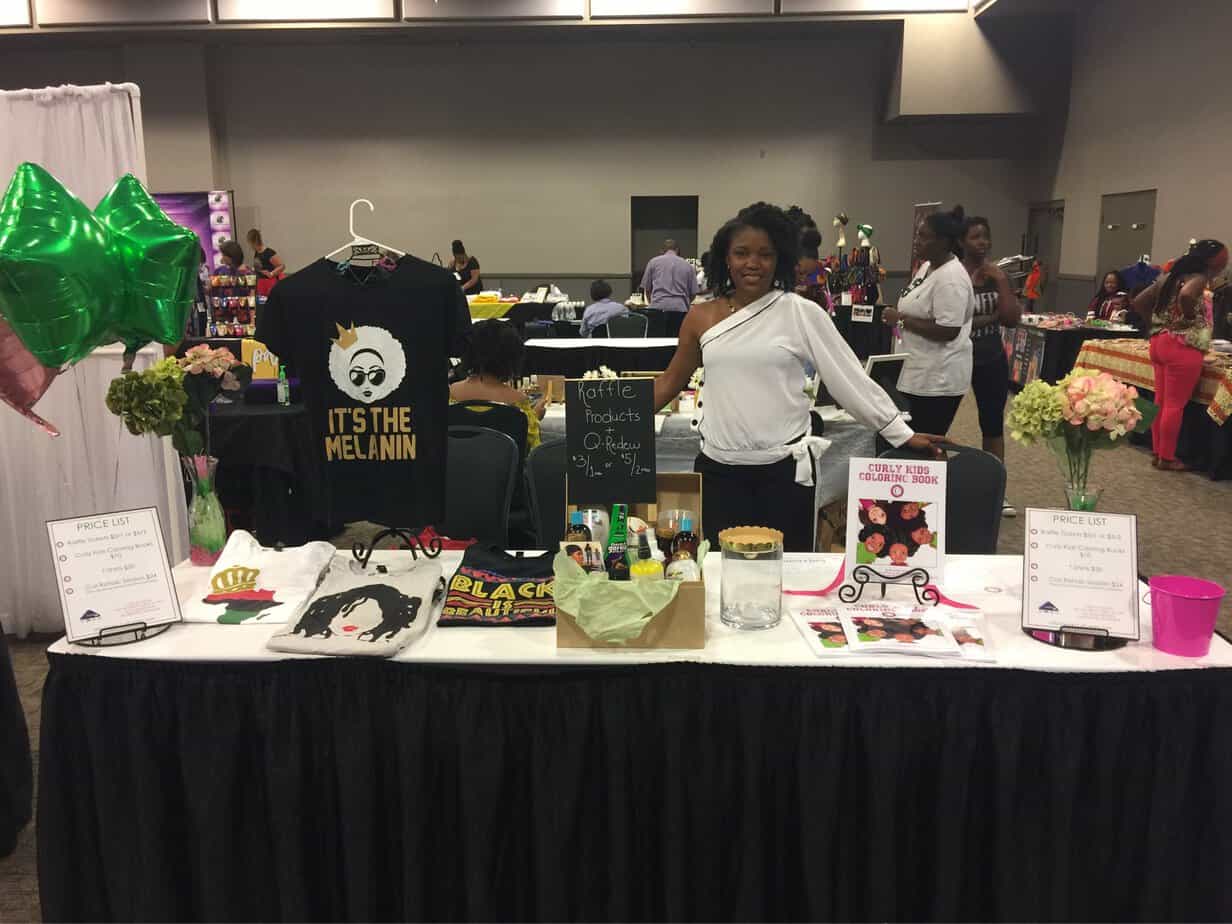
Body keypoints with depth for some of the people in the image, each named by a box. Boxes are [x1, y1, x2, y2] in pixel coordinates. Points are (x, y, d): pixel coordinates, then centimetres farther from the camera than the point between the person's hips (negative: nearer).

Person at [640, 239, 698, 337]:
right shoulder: (688, 266, 14)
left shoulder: (654, 262, 12)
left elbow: (646, 288, 15)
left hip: (658, 307, 0)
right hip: (681, 308, 1)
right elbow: (693, 293, 12)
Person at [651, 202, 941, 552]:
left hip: (785, 468, -2)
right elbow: (670, 382, 13)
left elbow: (849, 376, -1)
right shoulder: (701, 317, 4)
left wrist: (902, 434, -1)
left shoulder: (801, 313, -3)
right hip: (719, 468, 2)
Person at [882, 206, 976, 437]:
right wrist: (898, 315, 6)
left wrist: (901, 320, -21)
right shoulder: (928, 265, 10)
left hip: (938, 378, -10)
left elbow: (948, 331, -27)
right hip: (920, 372, 10)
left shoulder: (950, 278, -21)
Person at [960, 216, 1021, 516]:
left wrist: (1001, 282, -12)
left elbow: (1012, 319, -6)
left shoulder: (998, 274, 4)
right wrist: (990, 317, -15)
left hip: (991, 360, 5)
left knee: (993, 424, 10)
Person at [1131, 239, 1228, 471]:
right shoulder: (1198, 278, -12)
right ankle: (1167, 458, 7)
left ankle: (1158, 452, 22)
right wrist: (1190, 318, -18)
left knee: (1161, 401, 14)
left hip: (1159, 343, 8)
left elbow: (1139, 302, 16)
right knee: (1175, 405, 0)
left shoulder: (1169, 276, 13)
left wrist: (1159, 321, 13)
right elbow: (1186, 295, -35)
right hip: (1183, 348, -8)